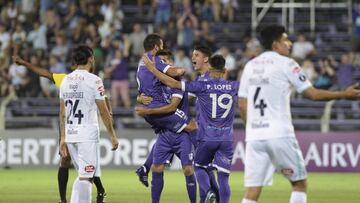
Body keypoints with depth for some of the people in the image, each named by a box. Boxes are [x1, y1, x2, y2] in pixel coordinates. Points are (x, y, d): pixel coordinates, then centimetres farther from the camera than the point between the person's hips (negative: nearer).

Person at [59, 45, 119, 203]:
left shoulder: (66, 80, 9)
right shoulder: (94, 80, -8)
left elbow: (62, 114, 11)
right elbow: (104, 112, -6)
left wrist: (63, 138, 15)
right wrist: (113, 135, 2)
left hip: (70, 134, 6)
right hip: (87, 134, -6)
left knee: (83, 175, 17)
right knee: (85, 177, -6)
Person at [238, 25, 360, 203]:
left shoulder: (250, 66, 14)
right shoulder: (285, 63, -3)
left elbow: (242, 105, 15)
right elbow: (313, 94, -4)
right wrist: (345, 94, 5)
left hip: (254, 136, 5)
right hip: (279, 134, -5)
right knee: (300, 184, 11)